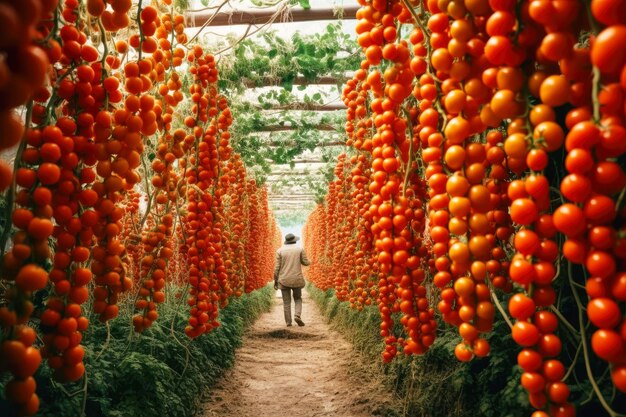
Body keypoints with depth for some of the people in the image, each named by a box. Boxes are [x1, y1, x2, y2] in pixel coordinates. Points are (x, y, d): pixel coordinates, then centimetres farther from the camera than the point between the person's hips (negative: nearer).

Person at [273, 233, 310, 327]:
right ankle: (297, 315, -6)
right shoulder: (300, 249, 0)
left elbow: (277, 267, -3)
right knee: (298, 299, 16)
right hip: (297, 279, 0)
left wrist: (275, 280, 3)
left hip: (284, 280, 0)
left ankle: (288, 322, 5)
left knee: (286, 301, 7)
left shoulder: (280, 251, 0)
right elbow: (306, 263, 2)